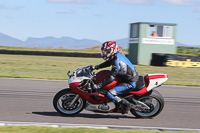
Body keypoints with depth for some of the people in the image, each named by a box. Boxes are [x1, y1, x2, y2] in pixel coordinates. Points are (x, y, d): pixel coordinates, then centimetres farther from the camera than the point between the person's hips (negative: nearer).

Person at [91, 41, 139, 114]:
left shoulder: (117, 61, -24)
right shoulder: (117, 55, 4)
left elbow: (112, 77, -27)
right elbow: (108, 63, 25)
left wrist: (99, 85, -26)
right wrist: (96, 67, 20)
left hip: (130, 83, -10)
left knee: (109, 94, -19)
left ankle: (125, 104, -3)